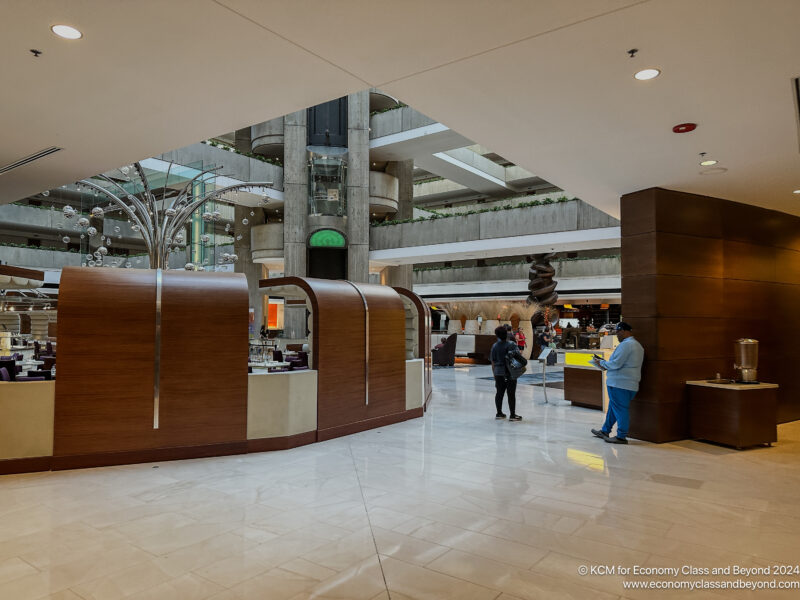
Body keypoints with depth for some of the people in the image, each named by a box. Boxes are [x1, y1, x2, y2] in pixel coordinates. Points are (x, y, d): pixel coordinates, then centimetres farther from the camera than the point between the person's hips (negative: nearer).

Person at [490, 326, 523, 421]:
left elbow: (493, 362, 7)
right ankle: (512, 415, 3)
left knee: (499, 393, 12)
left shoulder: (494, 346, 2)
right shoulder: (511, 344, -9)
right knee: (511, 394, 0)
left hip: (498, 373, 4)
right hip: (510, 373, -4)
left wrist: (494, 374, 16)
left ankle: (499, 413, 20)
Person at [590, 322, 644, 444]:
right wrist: (606, 365, 17)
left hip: (619, 384, -10)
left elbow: (615, 364, -20)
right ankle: (605, 431, 29)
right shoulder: (637, 345, 17)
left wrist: (601, 362, -4)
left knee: (620, 409, -2)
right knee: (613, 407, 18)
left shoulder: (625, 344, -17)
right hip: (630, 384, 10)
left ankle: (621, 437, 5)